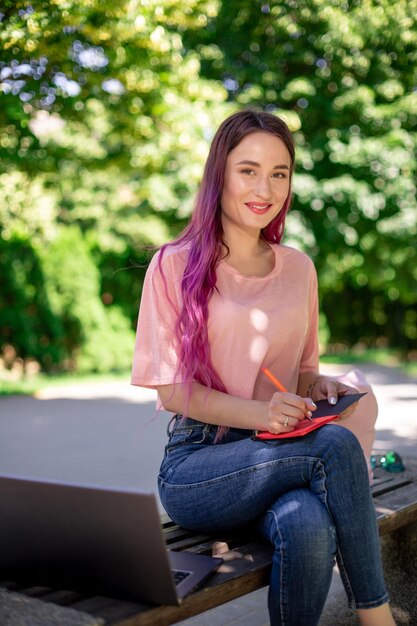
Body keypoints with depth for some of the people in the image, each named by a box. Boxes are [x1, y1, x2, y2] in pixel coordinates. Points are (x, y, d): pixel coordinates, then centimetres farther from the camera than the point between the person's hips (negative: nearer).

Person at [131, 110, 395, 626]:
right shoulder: (175, 265, -1)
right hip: (197, 465, -3)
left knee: (308, 527, -33)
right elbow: (172, 390, -5)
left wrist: (322, 387, -5)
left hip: (282, 456, 3)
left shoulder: (298, 268, 13)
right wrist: (260, 414, -22)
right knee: (337, 444, -30)